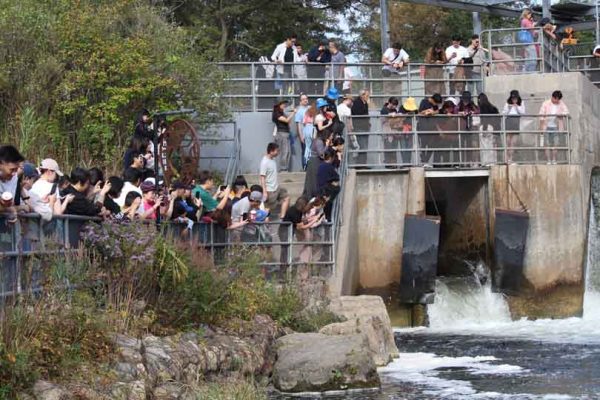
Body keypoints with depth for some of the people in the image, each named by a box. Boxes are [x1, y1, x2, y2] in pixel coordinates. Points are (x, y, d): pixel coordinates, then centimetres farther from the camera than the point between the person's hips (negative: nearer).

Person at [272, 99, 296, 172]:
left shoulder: (282, 113, 20)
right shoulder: (277, 114, -8)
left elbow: (288, 122, 18)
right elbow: (286, 120, -16)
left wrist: (292, 113, 13)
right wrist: (293, 113, -10)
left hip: (286, 134, 9)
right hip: (281, 134, -9)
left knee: (288, 152, 5)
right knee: (284, 152, -12)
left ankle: (285, 168, 6)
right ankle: (282, 169, -10)